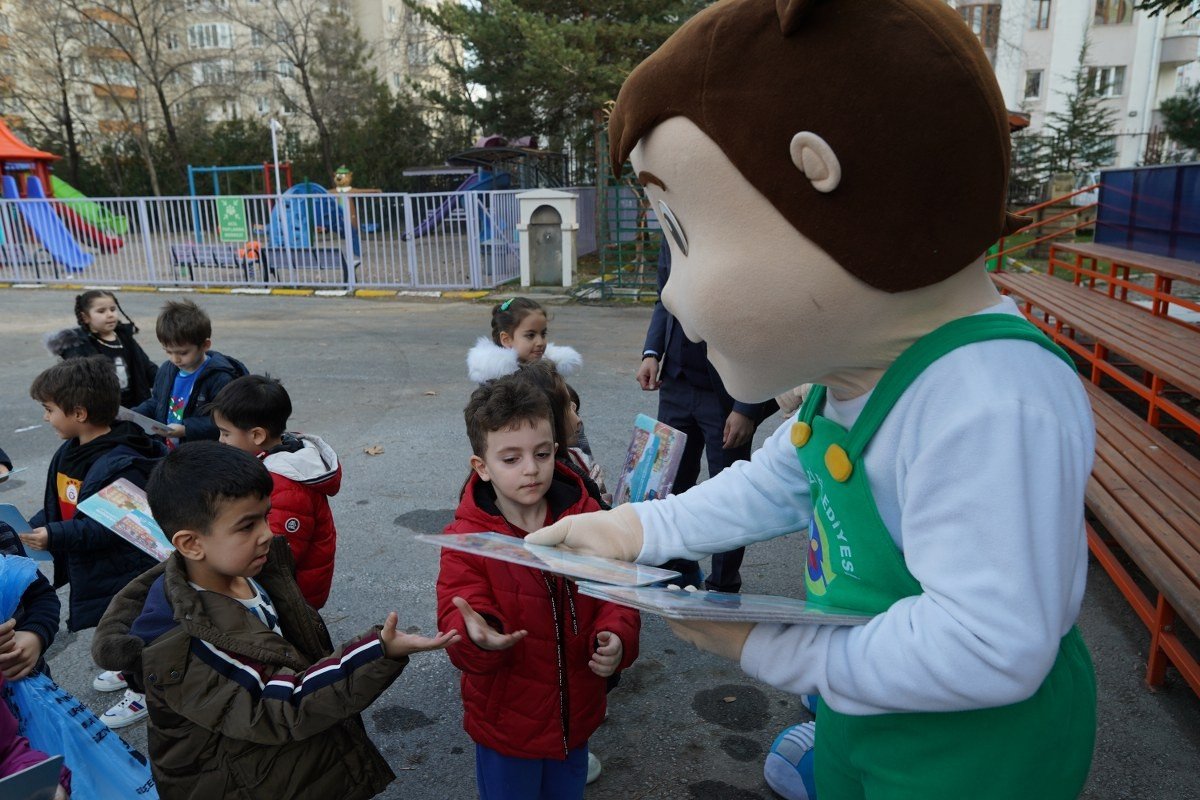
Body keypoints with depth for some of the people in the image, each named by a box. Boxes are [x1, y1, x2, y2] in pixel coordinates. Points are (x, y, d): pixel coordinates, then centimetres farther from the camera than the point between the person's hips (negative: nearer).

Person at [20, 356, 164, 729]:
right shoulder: (68, 453, 0)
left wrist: (55, 537, -32)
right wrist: (33, 527, -5)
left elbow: (116, 527, -31)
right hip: (91, 567, 9)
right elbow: (58, 504, 11)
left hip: (125, 568, -8)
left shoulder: (121, 464, -31)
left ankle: (143, 691, 31)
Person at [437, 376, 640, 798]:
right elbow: (457, 621, -22)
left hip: (576, 716, 3)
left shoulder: (587, 518, -9)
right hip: (506, 727, -3)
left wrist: (616, 637, -24)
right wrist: (478, 637, -44)